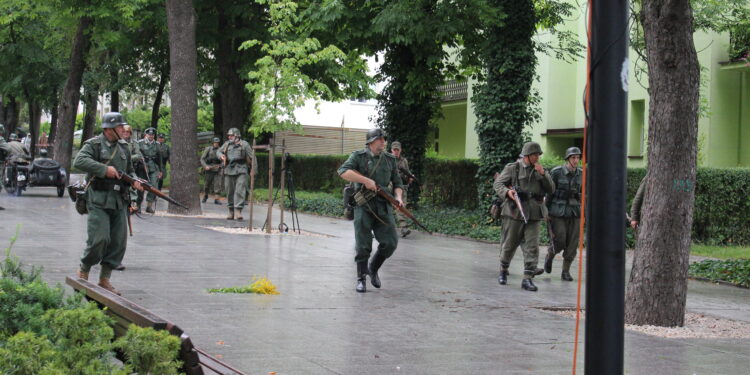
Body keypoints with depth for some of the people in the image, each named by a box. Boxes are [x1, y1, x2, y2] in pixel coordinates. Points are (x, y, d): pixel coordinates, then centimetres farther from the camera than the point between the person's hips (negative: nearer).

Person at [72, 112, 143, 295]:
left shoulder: (123, 147, 16)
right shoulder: (94, 144, -4)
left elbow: (130, 170, 26)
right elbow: (79, 161, -20)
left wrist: (135, 181, 4)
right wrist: (104, 169, -24)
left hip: (119, 201, 7)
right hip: (99, 200, -7)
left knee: (119, 241, 3)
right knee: (99, 239, -13)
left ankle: (104, 279, 13)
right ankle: (83, 272, 9)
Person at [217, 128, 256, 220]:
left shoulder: (244, 144, 2)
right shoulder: (227, 144, 14)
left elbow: (252, 157, 4)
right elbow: (218, 151, 30)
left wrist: (253, 169, -2)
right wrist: (221, 155, 6)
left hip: (241, 171, -4)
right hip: (229, 171, 5)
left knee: (240, 191, -14)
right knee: (230, 191, 7)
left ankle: (238, 211, -19)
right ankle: (231, 212, 16)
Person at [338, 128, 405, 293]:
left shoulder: (390, 159, 12)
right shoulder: (359, 156, -1)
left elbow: (397, 183, 16)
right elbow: (343, 171, -15)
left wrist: (398, 197, -4)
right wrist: (366, 180, -22)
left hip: (383, 206, 4)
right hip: (364, 205, -4)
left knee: (390, 242, -4)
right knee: (363, 245, -4)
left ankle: (373, 269, 21)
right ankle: (361, 278, 13)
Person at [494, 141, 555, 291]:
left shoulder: (540, 170, 13)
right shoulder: (513, 168, 0)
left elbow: (551, 190, 7)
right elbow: (498, 183, 0)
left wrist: (543, 174, -6)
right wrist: (507, 191, -20)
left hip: (532, 214, 3)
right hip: (514, 212, -3)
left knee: (532, 246, -7)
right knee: (509, 244, 6)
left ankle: (527, 279, -7)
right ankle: (503, 271, 28)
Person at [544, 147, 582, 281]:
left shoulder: (581, 174, 4)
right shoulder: (556, 173, -8)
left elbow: (581, 194, 12)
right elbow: (549, 193, -4)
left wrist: (583, 214, 10)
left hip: (574, 213, 4)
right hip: (558, 213, -3)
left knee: (572, 244, -1)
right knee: (559, 242, -7)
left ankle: (566, 271, 10)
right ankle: (550, 255, 25)